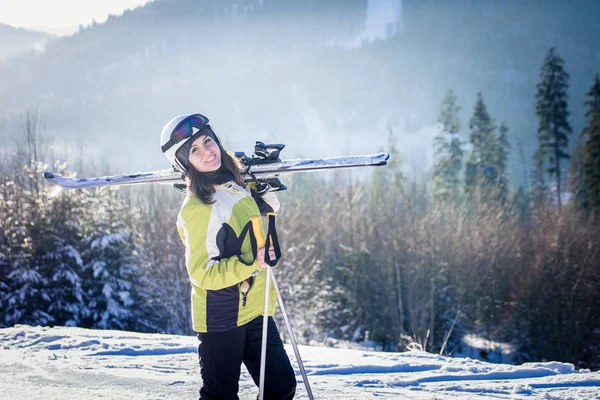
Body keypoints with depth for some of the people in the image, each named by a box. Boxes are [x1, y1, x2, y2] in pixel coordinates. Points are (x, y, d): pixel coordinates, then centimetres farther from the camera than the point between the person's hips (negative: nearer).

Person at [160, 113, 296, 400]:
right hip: (220, 317, -7)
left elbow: (267, 210, 24)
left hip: (254, 309, 8)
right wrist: (251, 262, -28)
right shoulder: (197, 208, -18)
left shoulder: (236, 182, 4)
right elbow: (202, 273, -20)